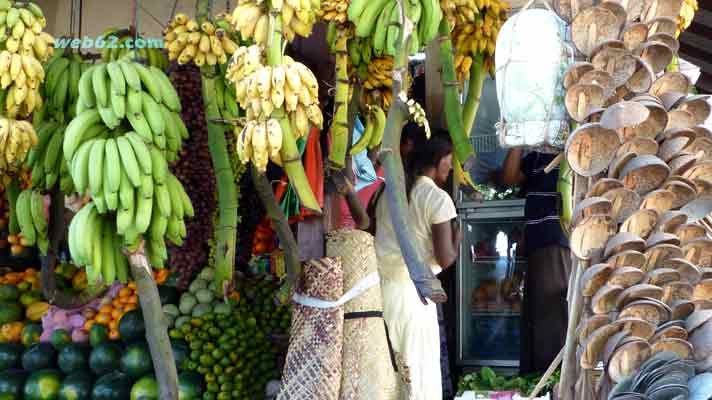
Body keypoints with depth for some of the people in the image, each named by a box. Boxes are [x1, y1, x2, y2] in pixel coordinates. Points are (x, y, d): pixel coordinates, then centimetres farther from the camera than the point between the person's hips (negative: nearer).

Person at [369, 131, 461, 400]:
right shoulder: (437, 198, -7)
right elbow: (445, 258, -11)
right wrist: (457, 236, 8)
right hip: (412, 291, -6)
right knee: (419, 368, 4)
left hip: (378, 285, 6)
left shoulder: (386, 191, 10)